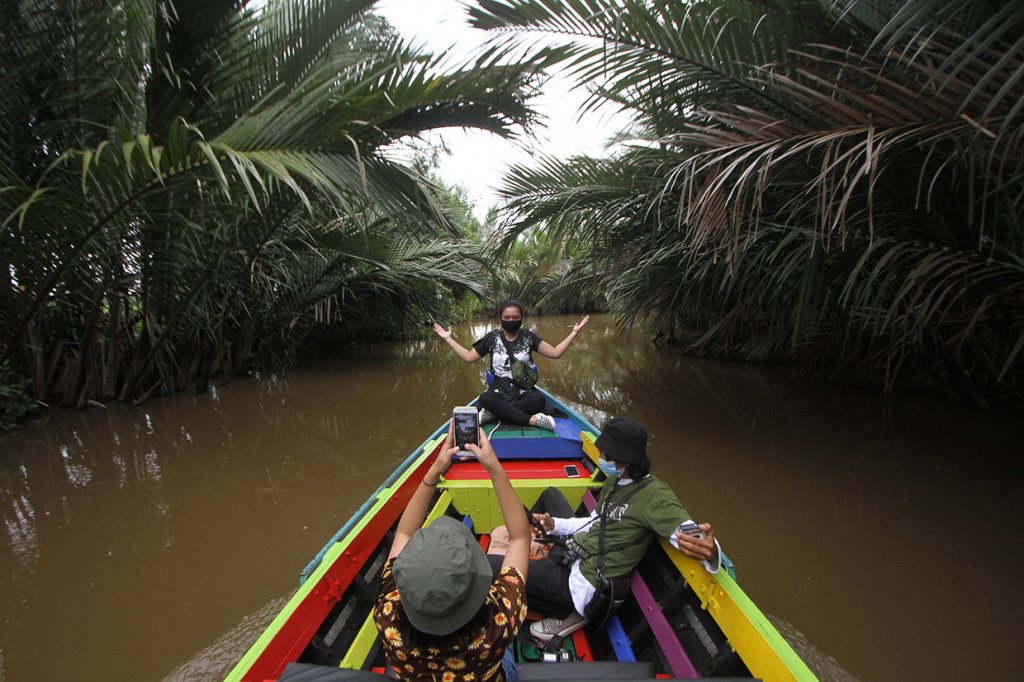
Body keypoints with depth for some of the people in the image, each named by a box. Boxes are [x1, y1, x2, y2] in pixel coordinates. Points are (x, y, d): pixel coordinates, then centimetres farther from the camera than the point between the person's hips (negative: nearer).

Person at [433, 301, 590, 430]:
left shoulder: (528, 337, 6)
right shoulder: (492, 337, 6)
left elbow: (555, 353, 4)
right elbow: (469, 357, 12)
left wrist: (574, 333, -1)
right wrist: (448, 338, 10)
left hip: (524, 389, 0)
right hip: (500, 388, 0)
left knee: (539, 400, -34)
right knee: (484, 399, -35)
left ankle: (493, 414, -29)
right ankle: (532, 420, -38)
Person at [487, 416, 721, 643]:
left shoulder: (655, 495, -22)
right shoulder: (614, 480, 5)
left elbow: (693, 535, -31)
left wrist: (710, 552, -54)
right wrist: (555, 525, 3)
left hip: (584, 581, -10)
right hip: (574, 552, 10)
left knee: (490, 566, -16)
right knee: (550, 494, 29)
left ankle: (565, 615, -1)